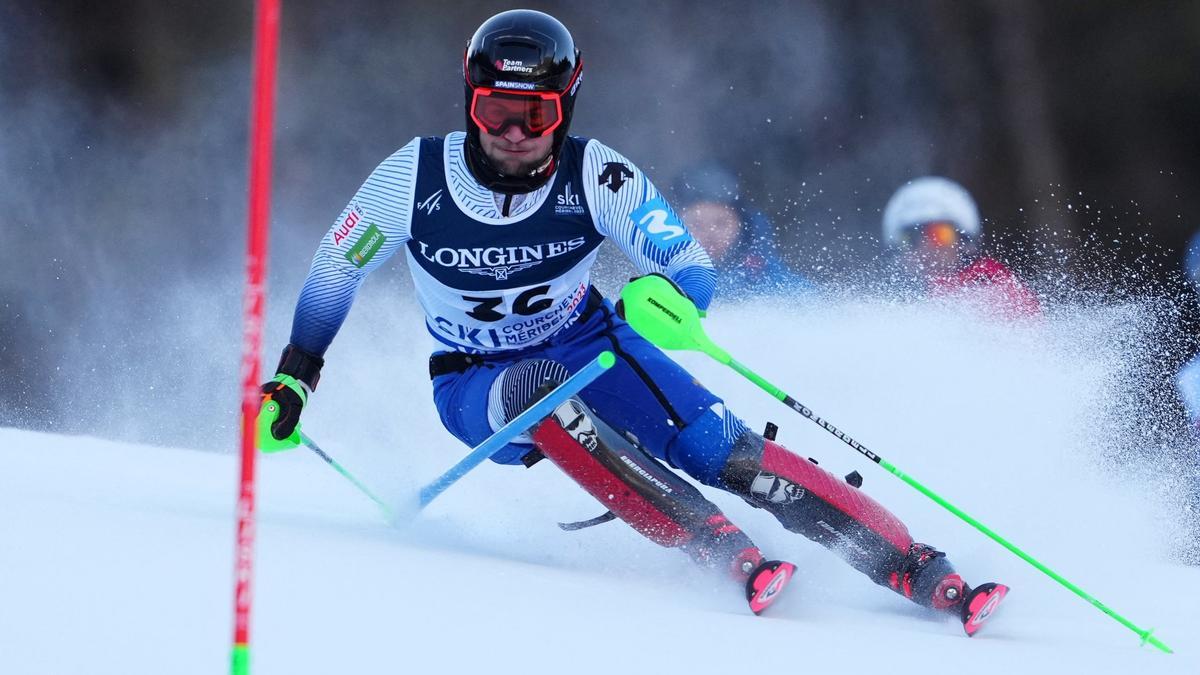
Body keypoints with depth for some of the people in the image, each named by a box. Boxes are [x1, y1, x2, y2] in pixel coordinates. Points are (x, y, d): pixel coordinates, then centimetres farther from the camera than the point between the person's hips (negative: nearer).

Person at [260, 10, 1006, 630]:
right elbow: (336, 270, 0)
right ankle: (731, 555, -40)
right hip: (483, 391, -1)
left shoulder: (595, 176, -18)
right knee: (541, 387, -37)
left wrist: (669, 297, -43)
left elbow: (696, 270, -20)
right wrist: (294, 378, 4)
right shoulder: (413, 178, -17)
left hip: (591, 348, 1)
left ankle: (920, 571, -23)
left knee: (718, 446, -22)